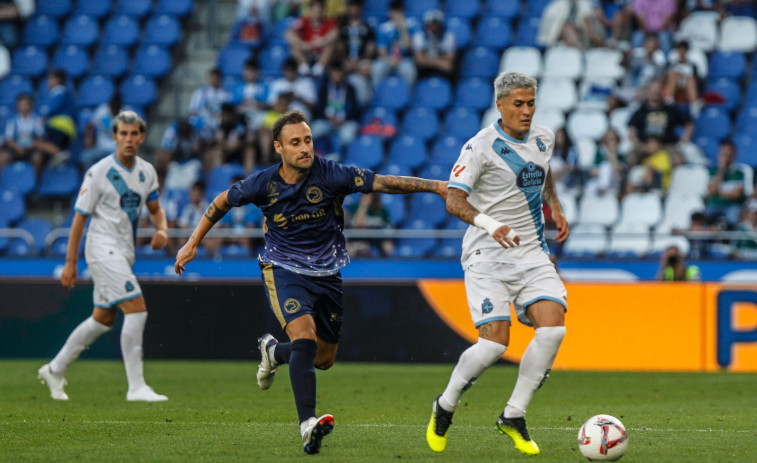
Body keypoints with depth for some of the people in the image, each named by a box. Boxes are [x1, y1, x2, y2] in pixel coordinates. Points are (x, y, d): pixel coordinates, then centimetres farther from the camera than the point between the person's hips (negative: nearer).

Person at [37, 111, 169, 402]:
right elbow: (80, 216, -8)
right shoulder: (99, 172, -11)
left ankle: (55, 370, 29)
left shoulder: (147, 172, 7)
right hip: (103, 248, -8)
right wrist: (70, 263, -8)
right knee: (137, 310, -17)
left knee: (103, 319, 15)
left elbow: (155, 209, 20)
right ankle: (136, 387, -15)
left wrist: (162, 229, -4)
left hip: (124, 252, 8)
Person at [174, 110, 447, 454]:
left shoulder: (329, 174, -15)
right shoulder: (263, 184, -12)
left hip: (326, 273, 3)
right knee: (305, 338, -27)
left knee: (324, 358, 11)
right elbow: (223, 202, 6)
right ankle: (308, 424, -32)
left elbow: (382, 182, -20)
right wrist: (193, 243, 9)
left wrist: (435, 186, -30)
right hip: (284, 269, -3)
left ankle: (273, 351, 44)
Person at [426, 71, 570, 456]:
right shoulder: (481, 146, -12)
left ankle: (513, 416, 0)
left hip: (532, 253, 6)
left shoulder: (543, 139, 9)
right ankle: (445, 406, 11)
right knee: (495, 341, -16)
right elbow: (454, 200, -21)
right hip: (488, 255, -6)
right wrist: (488, 224, -36)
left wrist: (554, 206, 18)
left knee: (553, 329, -14)